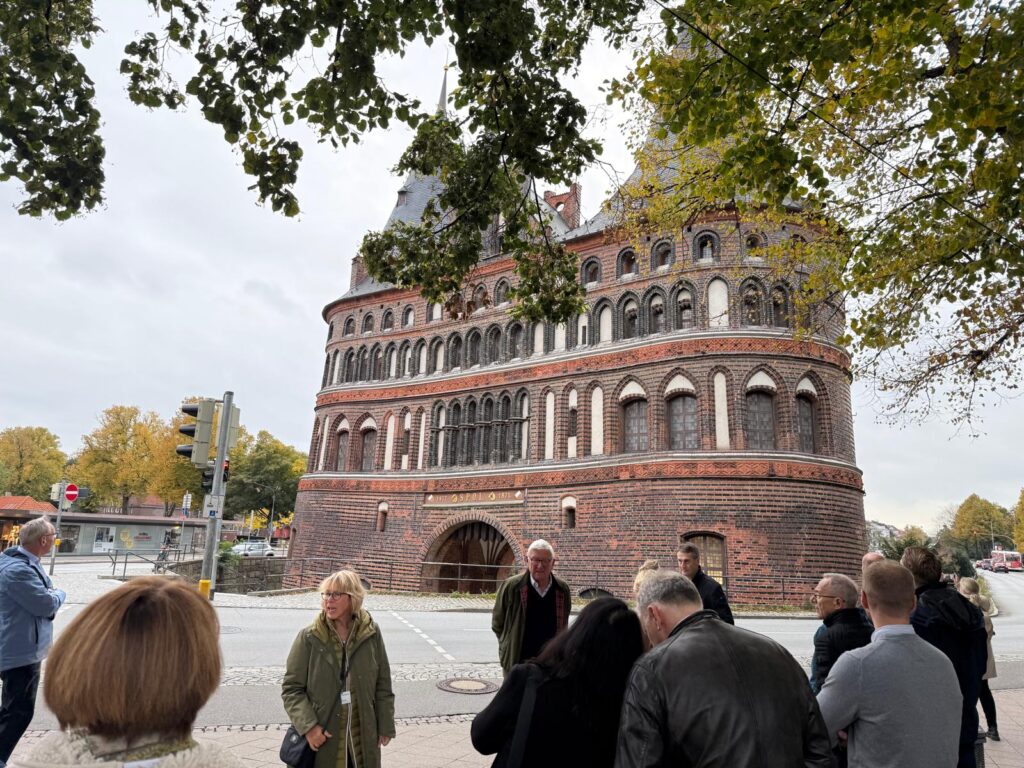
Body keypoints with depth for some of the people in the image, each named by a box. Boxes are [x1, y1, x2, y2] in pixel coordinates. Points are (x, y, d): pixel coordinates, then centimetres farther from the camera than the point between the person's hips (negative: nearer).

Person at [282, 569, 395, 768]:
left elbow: (383, 685, 2)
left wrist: (385, 726, 3)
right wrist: (308, 726, -15)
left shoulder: (371, 634, -4)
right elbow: (292, 688, -5)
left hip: (363, 733, 1)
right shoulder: (309, 638, -8)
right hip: (323, 734, -1)